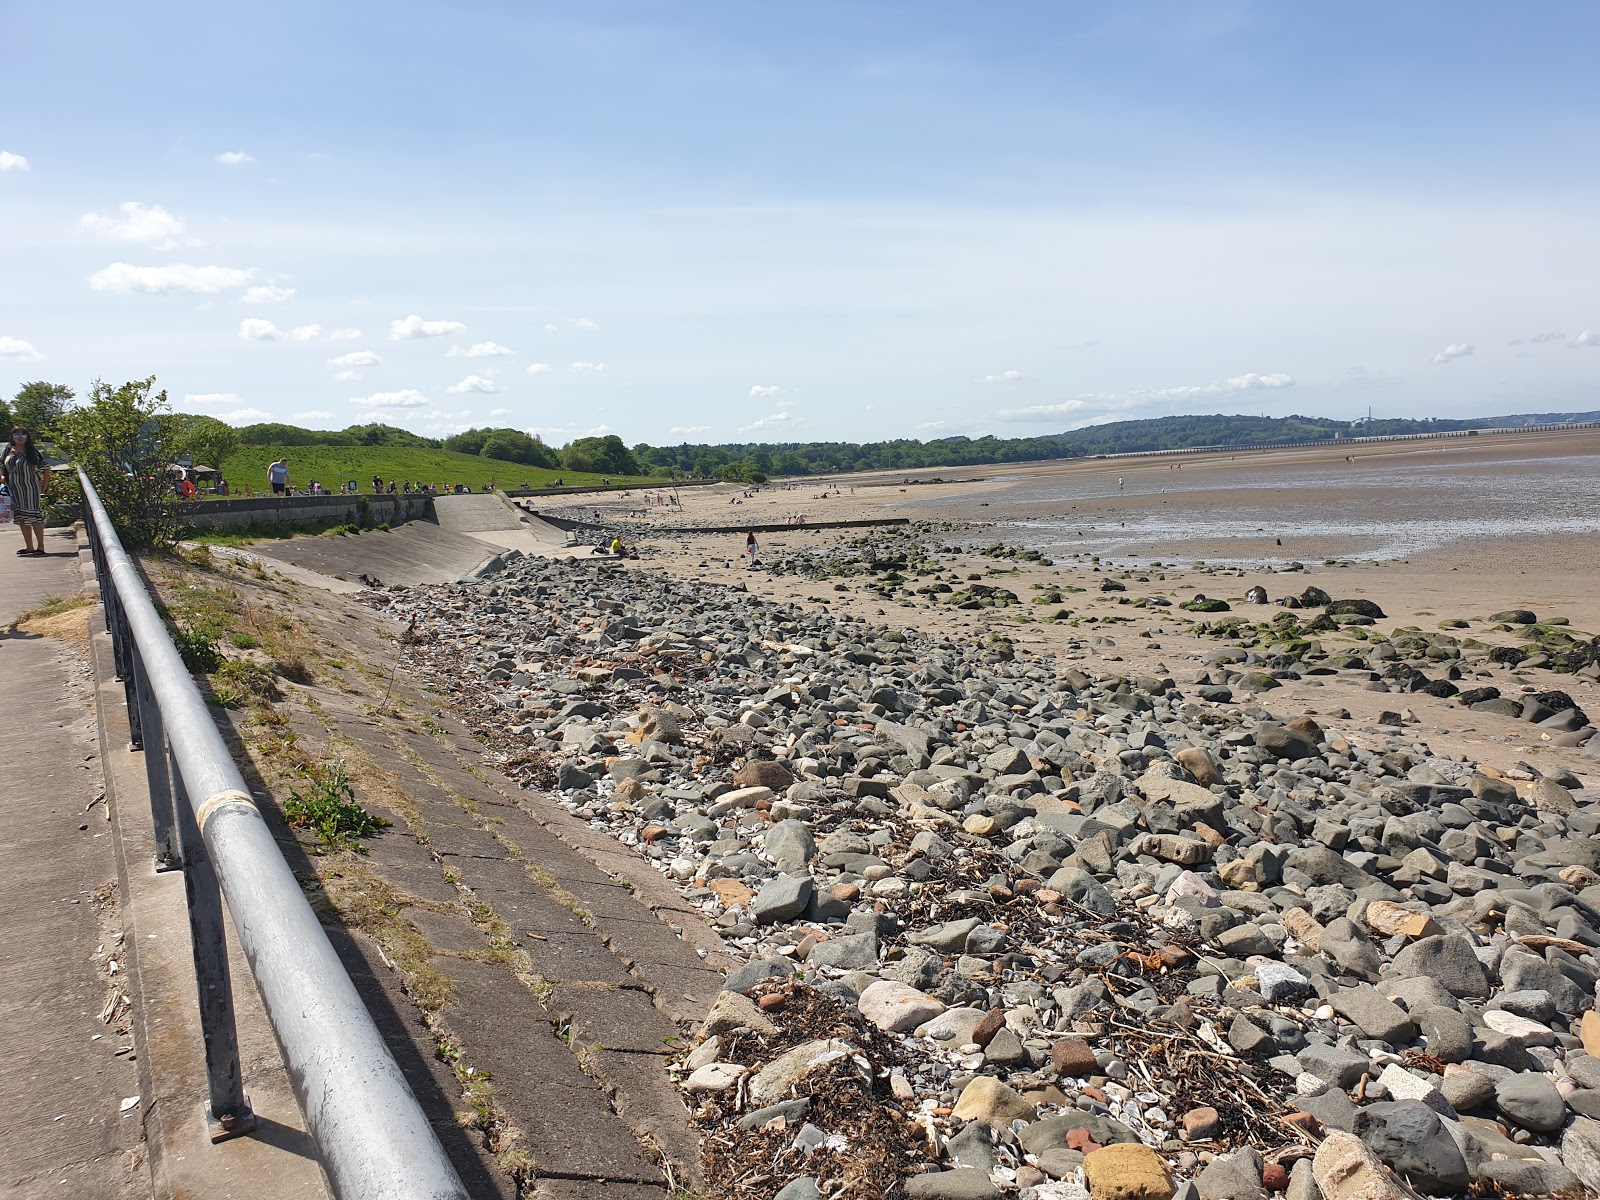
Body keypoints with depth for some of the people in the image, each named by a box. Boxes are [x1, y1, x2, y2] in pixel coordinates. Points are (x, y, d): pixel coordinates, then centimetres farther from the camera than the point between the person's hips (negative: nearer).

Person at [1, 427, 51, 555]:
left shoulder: (32, 452, -6)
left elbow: (46, 469, -3)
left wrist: (44, 487, -5)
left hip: (31, 490, -5)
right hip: (14, 491, 5)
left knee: (34, 517, -7)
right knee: (22, 519, 9)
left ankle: (40, 547, -4)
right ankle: (29, 547, 16)